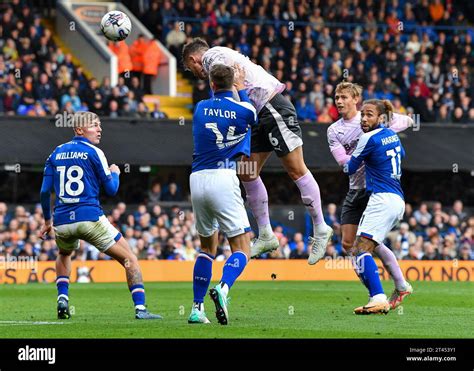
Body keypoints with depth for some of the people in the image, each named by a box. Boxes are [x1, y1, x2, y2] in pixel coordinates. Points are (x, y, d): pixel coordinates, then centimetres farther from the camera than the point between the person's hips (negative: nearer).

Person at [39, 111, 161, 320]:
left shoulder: (56, 153, 13)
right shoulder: (94, 152, -1)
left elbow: (45, 191, 11)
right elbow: (111, 190, 1)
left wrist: (47, 220, 23)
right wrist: (115, 173, 22)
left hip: (62, 222, 5)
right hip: (90, 219, -5)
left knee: (64, 255, 38)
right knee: (129, 259, 4)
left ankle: (62, 298, 19)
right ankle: (140, 308, -9)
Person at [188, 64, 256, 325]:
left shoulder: (201, 108, 8)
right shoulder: (243, 110, 0)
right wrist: (241, 90, 38)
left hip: (197, 179, 4)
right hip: (223, 179, -4)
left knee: (208, 247, 20)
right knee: (242, 248, -2)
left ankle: (197, 308, 12)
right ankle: (223, 288, -31)